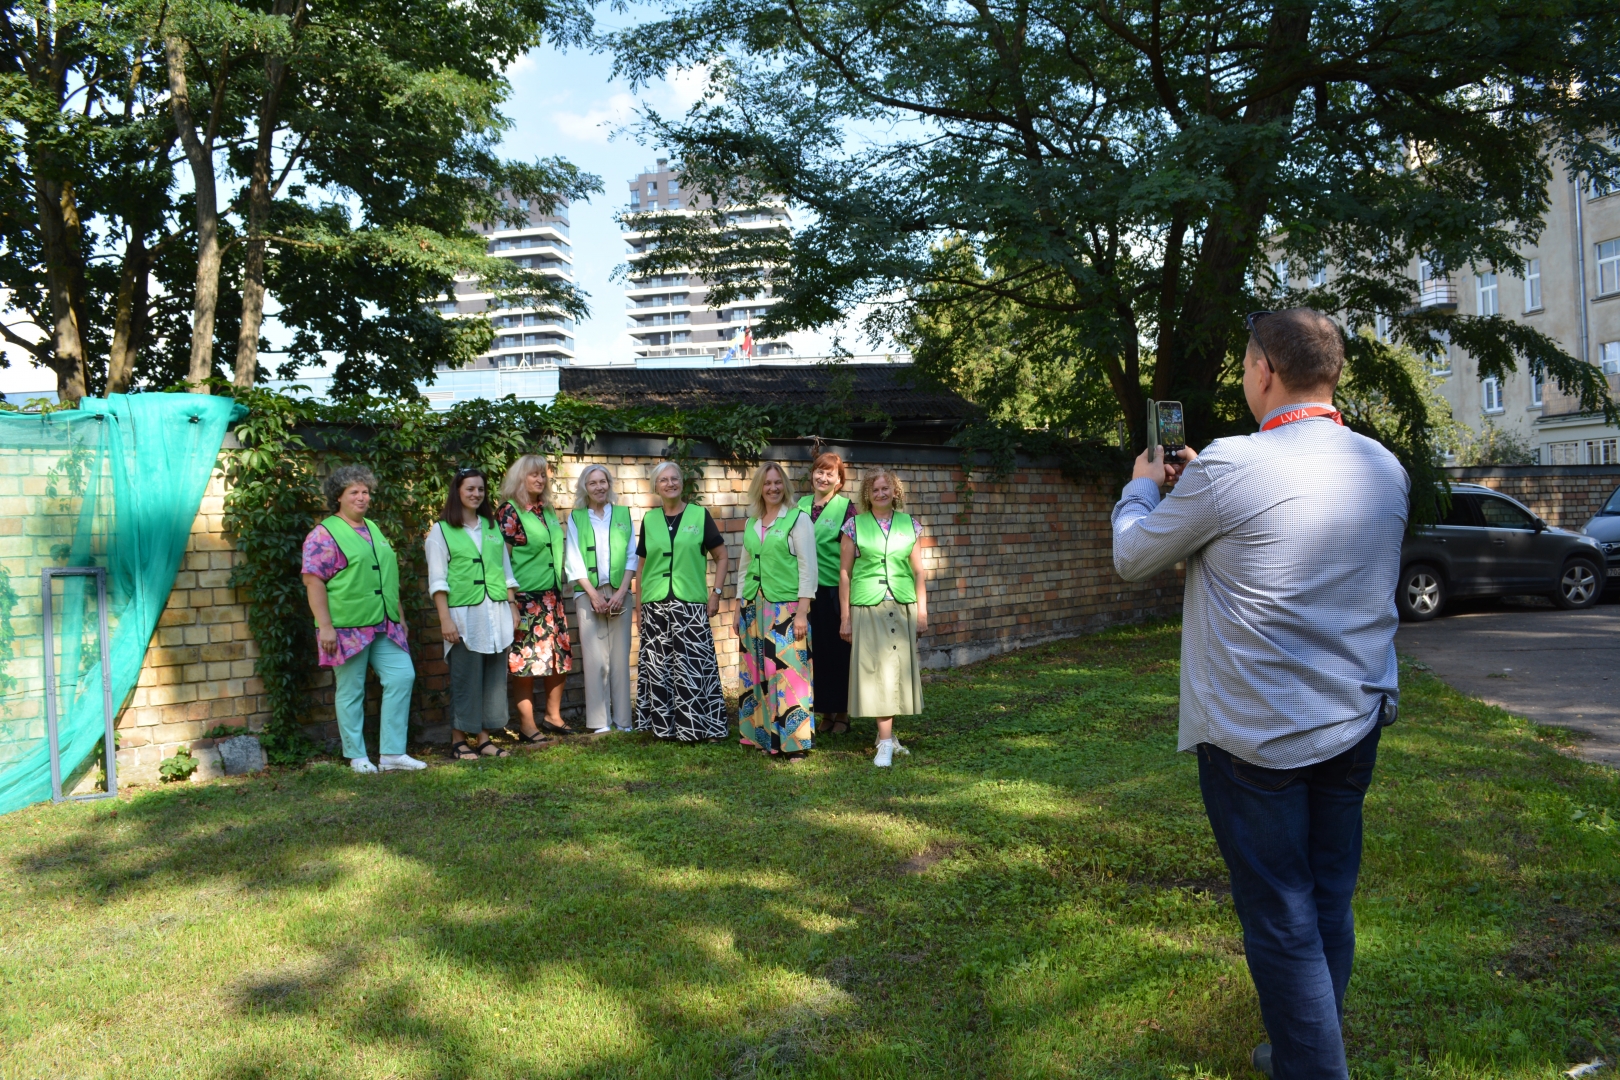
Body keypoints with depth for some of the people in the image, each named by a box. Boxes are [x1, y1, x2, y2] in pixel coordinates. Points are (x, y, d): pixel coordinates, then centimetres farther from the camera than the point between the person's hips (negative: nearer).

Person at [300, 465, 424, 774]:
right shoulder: (324, 534, -6)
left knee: (402, 677, -1)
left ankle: (392, 753, 6)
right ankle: (357, 757, 15)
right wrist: (325, 626, -18)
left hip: (385, 627, 7)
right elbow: (313, 580, -13)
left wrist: (400, 616, 20)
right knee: (351, 692, 3)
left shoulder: (374, 530, 17)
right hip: (348, 629, -7)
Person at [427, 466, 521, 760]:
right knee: (465, 677, -3)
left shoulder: (492, 527, 14)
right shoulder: (441, 530, 1)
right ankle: (459, 739, 8)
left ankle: (484, 737, 14)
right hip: (464, 614, -4)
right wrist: (445, 619, -11)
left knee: (494, 675, 5)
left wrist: (512, 607, 12)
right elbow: (438, 580, -4)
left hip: (496, 612, 4)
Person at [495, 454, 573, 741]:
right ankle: (527, 725, 6)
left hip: (552, 596, 7)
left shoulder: (547, 511, 13)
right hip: (525, 597, -7)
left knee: (560, 657, 8)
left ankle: (553, 715, 23)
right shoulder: (509, 511, -8)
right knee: (525, 662, -3)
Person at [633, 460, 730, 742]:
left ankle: (703, 727, 4)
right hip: (655, 605, 3)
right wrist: (638, 605, 10)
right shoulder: (649, 519, 10)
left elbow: (721, 557, 6)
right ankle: (663, 725, 14)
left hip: (691, 605, -2)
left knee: (695, 665, -5)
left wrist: (715, 593, -3)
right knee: (658, 667, 3)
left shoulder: (699, 515, 3)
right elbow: (641, 564, 15)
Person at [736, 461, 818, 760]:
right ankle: (761, 735, 18)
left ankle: (794, 741, 0)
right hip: (754, 608, 6)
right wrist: (740, 609, 15)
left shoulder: (798, 519, -3)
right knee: (756, 673, 8)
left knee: (787, 673, -7)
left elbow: (808, 568, -7)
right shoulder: (751, 523, 13)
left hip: (786, 607, -5)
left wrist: (802, 612, -13)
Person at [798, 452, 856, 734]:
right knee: (816, 651, 8)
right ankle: (825, 711, 19)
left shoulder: (847, 509, -6)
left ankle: (842, 713, 15)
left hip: (836, 591, -4)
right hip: (809, 590, 4)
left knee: (839, 651, 4)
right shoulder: (801, 506, 9)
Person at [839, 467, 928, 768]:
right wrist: (845, 616, -1)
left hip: (903, 607, 3)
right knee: (876, 669, -5)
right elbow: (844, 572, 2)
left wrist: (922, 611, 5)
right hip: (868, 607, -3)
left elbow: (918, 571, 10)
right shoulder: (855, 525, 1)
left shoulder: (909, 524, 8)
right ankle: (886, 743, -5)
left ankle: (886, 734, 19)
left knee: (898, 668, 6)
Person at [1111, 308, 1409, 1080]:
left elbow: (1134, 558, -5)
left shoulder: (1229, 468, -19)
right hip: (1357, 725, 7)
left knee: (1281, 921, 5)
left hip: (1258, 735, -7)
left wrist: (1143, 487, 15)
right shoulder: (1385, 469, 2)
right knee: (1329, 904, 19)